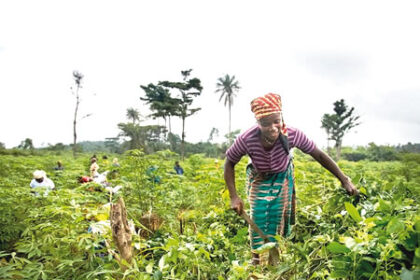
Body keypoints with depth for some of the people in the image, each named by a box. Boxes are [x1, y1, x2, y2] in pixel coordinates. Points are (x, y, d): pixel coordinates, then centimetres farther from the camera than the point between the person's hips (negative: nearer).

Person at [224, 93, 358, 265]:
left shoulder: (292, 135, -36)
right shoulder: (246, 140, -37)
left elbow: (319, 155, -21)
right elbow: (229, 164, -19)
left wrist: (344, 180, -21)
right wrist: (234, 196, -24)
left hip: (282, 177, 1)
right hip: (258, 179, -1)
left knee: (279, 218, 6)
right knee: (259, 217, -9)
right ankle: (257, 262, 11)